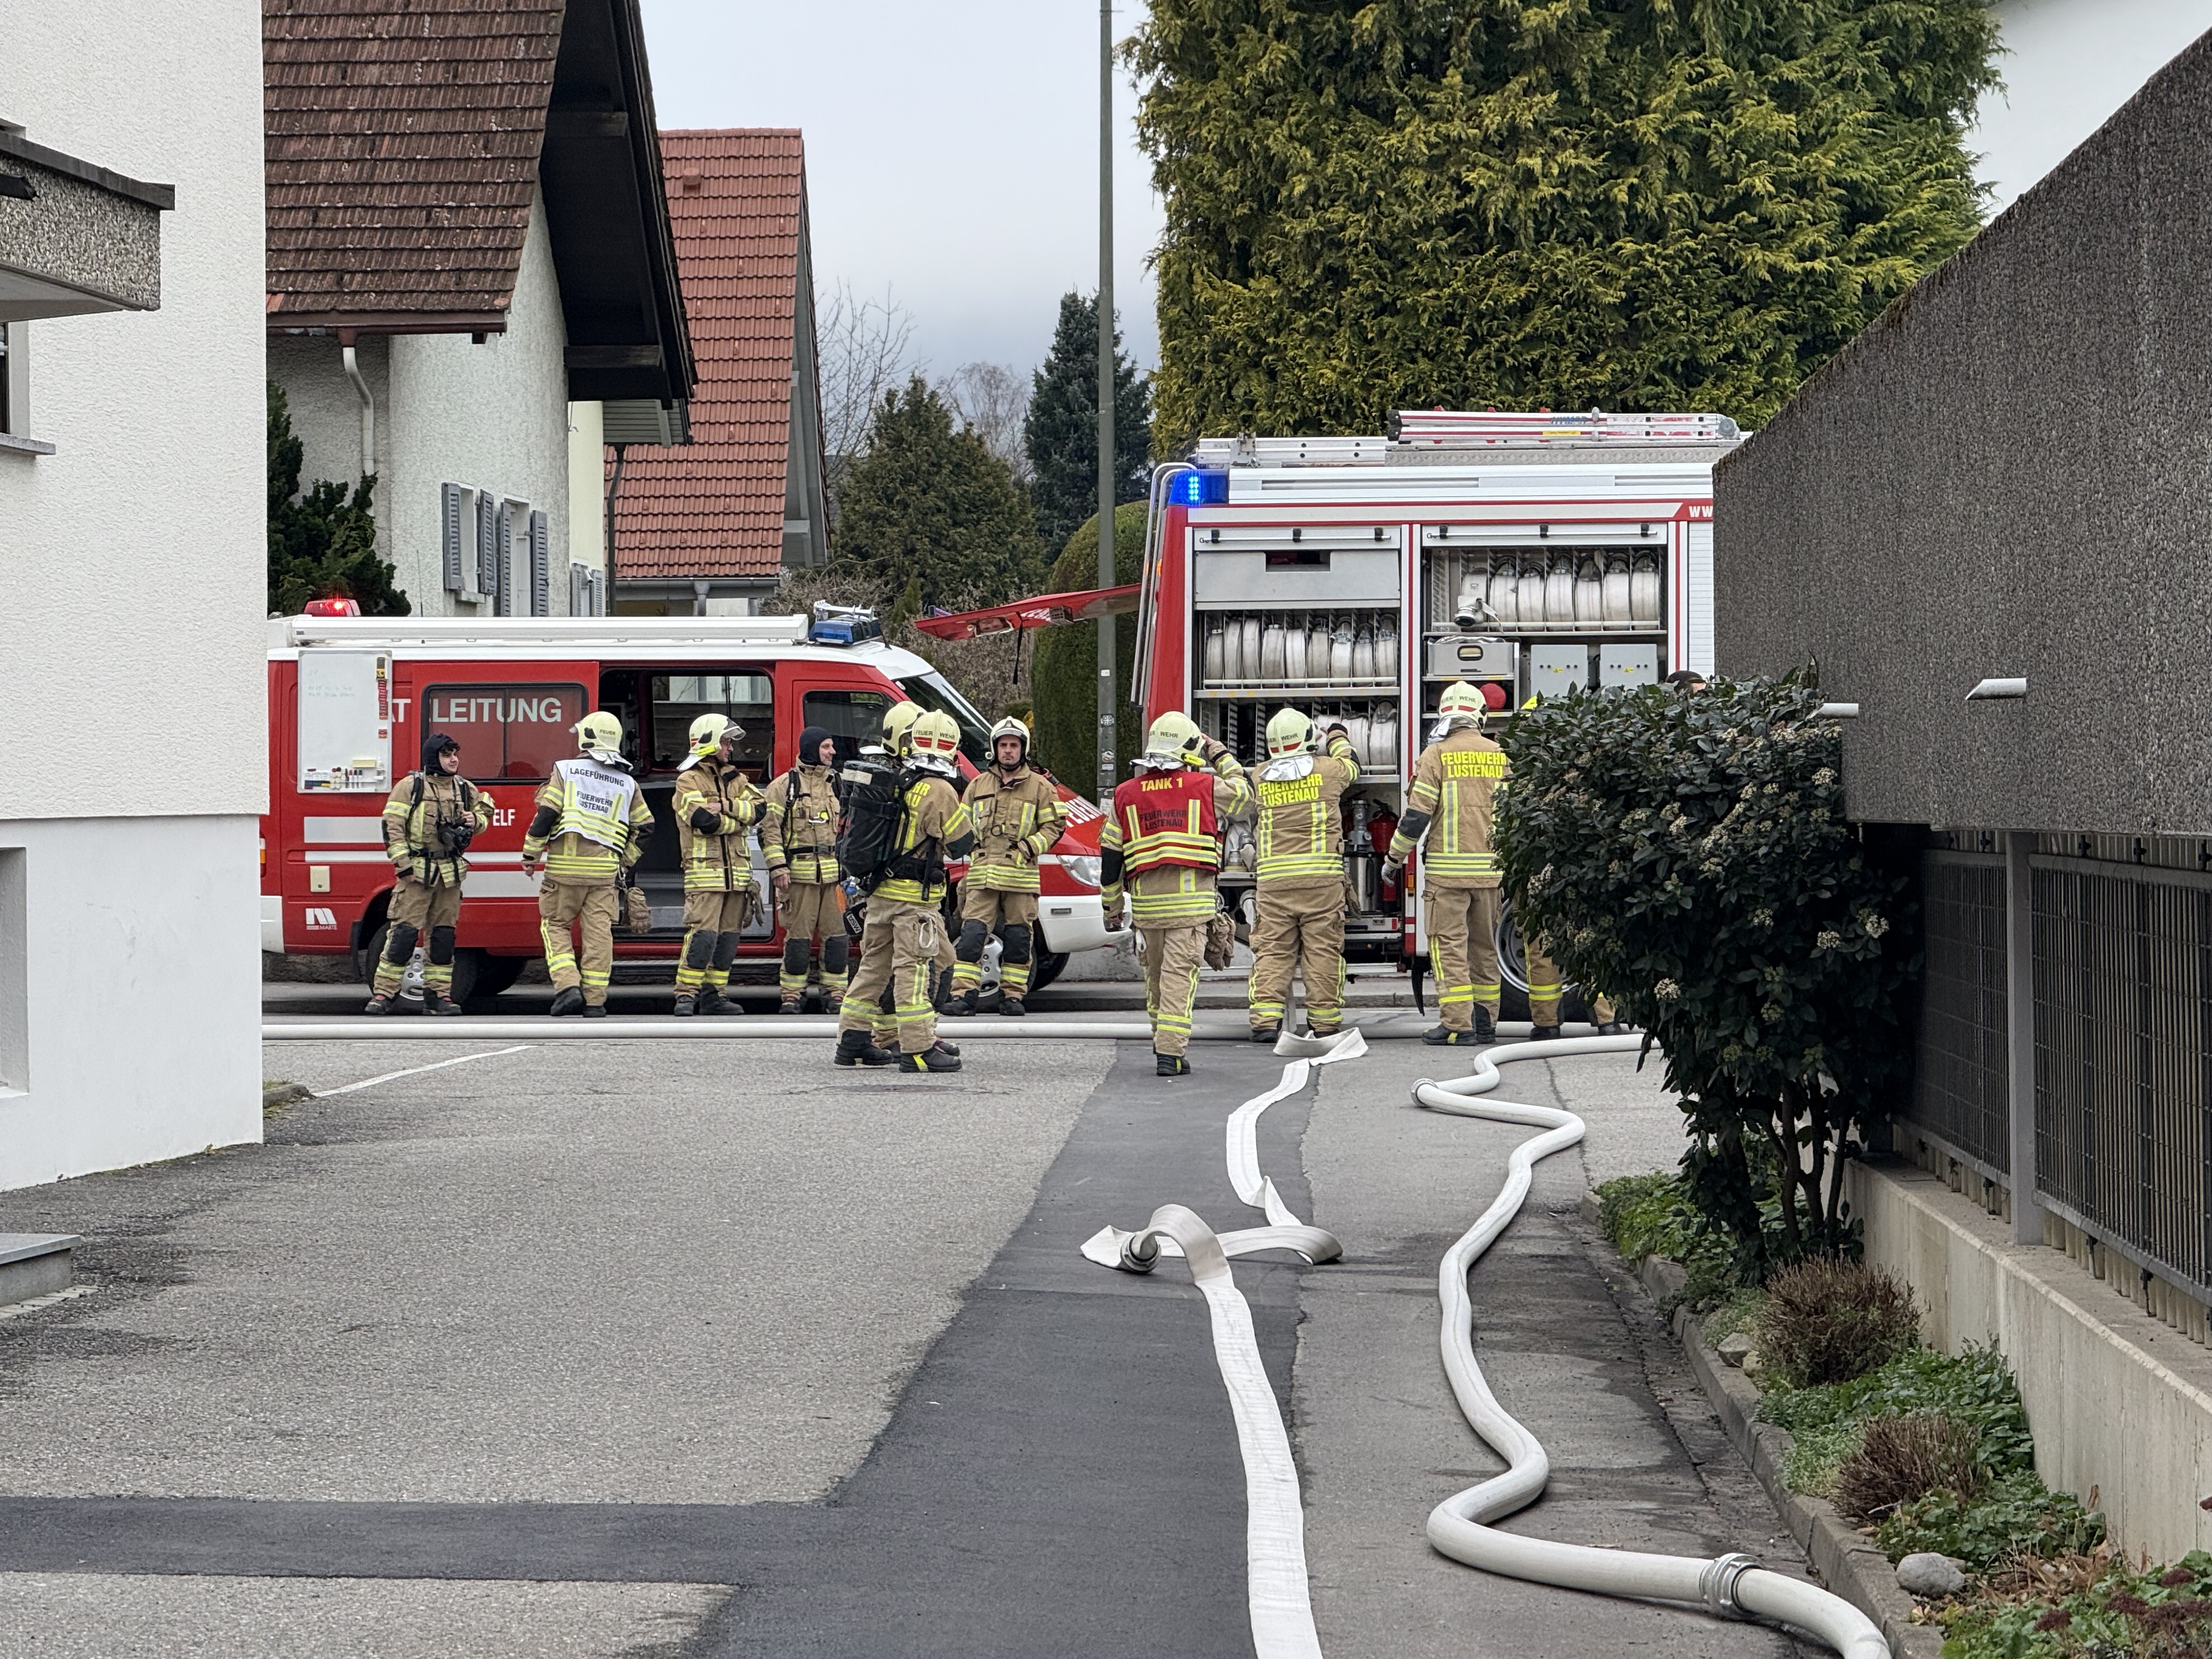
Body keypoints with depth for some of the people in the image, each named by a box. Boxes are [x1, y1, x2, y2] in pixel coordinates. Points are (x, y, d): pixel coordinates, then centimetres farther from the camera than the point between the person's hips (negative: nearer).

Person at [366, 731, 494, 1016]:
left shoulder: (465, 789, 13)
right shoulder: (410, 787, -2)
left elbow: (484, 815, 25)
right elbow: (392, 827, -4)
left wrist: (475, 820, 0)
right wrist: (403, 864, -12)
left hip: (450, 873, 5)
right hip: (417, 873, -5)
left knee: (443, 935, 7)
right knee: (403, 933, -10)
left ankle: (438, 995, 13)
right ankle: (382, 995, -8)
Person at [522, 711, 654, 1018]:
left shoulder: (567, 770, 0)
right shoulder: (627, 783, 12)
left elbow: (546, 814, -6)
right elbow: (644, 827, 14)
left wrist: (531, 855, 2)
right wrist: (626, 863, 24)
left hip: (565, 865, -3)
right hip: (605, 869, 3)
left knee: (555, 924, 9)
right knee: (598, 931, 4)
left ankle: (568, 986, -7)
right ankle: (595, 1001, 3)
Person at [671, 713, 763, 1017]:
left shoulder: (736, 778, 17)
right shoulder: (689, 781, -3)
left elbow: (758, 809, 1)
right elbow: (703, 821, -18)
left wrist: (726, 806, -12)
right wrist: (737, 820, -6)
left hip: (736, 870, 7)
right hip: (705, 870, -7)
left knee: (728, 935, 7)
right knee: (703, 933, -14)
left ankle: (714, 995, 13)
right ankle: (686, 996, -12)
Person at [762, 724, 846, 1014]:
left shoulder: (834, 786, 17)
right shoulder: (784, 786, 0)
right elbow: (770, 830, -4)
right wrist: (778, 868, -12)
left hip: (832, 873, 5)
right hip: (799, 873, -5)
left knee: (836, 934, 2)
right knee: (799, 935, -2)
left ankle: (835, 994, 8)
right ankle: (792, 995, 4)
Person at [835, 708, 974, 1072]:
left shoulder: (895, 783, 8)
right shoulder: (940, 792, -16)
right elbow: (960, 845, -10)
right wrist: (961, 809, 6)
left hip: (880, 891, 7)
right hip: (916, 897, -7)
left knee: (874, 964, 15)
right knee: (914, 968, -7)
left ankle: (852, 1041, 18)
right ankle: (918, 1048, -9)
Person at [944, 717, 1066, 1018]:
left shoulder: (1040, 786, 6)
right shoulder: (978, 785, 15)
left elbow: (1054, 825, 6)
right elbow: (963, 827, 21)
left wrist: (1030, 847, -9)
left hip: (1021, 876, -1)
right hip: (982, 874, 1)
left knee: (1018, 938, 1)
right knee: (972, 934, -8)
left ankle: (1012, 996, 10)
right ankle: (963, 994, -8)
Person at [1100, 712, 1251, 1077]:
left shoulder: (1126, 795, 8)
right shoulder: (1204, 787, -2)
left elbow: (1110, 859, 11)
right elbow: (1244, 791, 20)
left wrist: (1112, 909, 20)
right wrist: (1220, 755, 32)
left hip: (1146, 901, 3)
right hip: (1191, 901, -3)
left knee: (1155, 976, 17)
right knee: (1180, 976, -6)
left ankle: (1165, 1045, 28)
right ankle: (1170, 1054, -12)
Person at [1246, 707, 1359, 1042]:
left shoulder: (1261, 778, 7)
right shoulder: (1328, 769, 3)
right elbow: (1351, 763, 25)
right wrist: (1338, 736, 45)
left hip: (1273, 879, 2)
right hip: (1322, 877, -2)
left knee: (1272, 951, 3)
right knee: (1322, 951, 2)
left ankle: (1265, 1020, -6)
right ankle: (1324, 1022, 2)